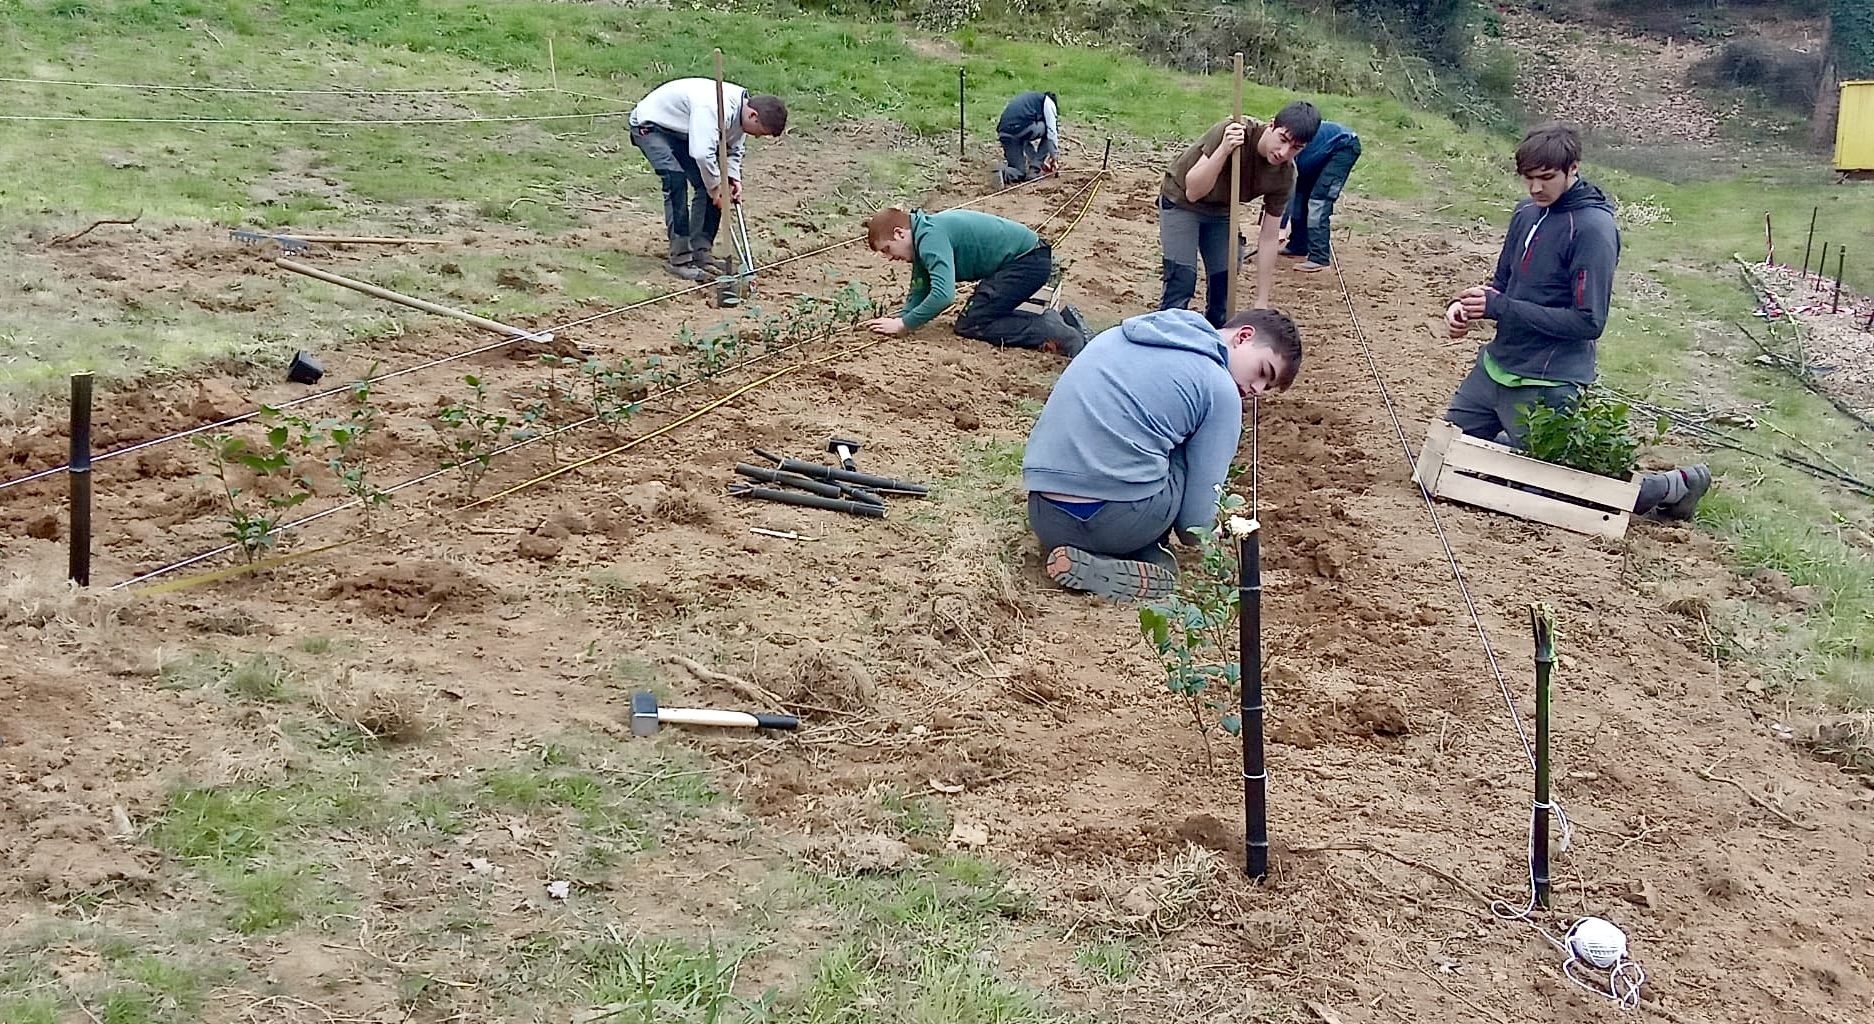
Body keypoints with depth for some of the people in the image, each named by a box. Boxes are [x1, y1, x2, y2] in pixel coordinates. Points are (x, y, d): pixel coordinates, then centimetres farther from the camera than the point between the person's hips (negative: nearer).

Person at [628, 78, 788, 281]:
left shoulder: (740, 109, -7)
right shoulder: (714, 108, -38)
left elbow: (733, 150, 9)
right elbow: (702, 154, -44)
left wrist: (733, 178, -8)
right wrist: (716, 188, -30)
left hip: (681, 131, 9)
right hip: (650, 125, -9)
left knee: (707, 185, -1)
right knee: (676, 181, -23)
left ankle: (700, 253, 5)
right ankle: (679, 259, -19)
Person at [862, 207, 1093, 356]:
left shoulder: (931, 238, -20)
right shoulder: (923, 237, 11)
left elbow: (943, 295, -31)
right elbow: (920, 291, 12)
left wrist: (903, 324, -22)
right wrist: (899, 317, -6)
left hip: (1028, 259, -10)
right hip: (1028, 259, 10)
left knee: (970, 324, -8)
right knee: (984, 314, 17)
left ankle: (1053, 335, -15)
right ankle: (1061, 320, 12)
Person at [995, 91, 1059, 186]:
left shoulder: (1027, 100, 41)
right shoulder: (1048, 101, 19)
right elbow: (1052, 131, 11)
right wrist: (1053, 157, 17)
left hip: (1004, 134, 7)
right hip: (1022, 128, -7)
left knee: (1019, 173, 20)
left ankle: (1005, 173, -14)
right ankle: (1036, 168, 13)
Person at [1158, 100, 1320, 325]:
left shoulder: (1284, 177, -20)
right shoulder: (1231, 131, -32)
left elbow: (1268, 239, -13)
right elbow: (1192, 192, -33)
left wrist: (1261, 304, -14)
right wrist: (1223, 150, -48)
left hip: (1221, 212, 5)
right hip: (1181, 201, -4)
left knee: (1224, 283, 0)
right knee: (1182, 280, -16)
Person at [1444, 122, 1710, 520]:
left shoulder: (1593, 228, -17)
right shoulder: (1527, 214, 5)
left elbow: (1588, 322, -19)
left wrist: (1499, 307, -22)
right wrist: (1464, 304, -7)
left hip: (1546, 383, -8)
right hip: (1496, 365, 8)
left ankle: (1670, 487, 16)